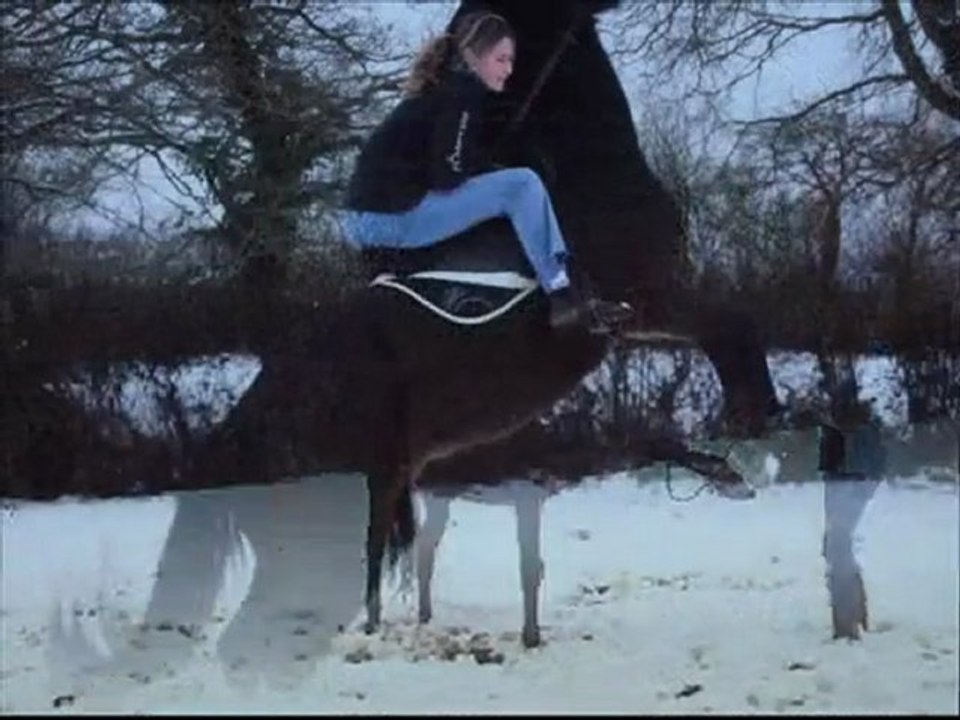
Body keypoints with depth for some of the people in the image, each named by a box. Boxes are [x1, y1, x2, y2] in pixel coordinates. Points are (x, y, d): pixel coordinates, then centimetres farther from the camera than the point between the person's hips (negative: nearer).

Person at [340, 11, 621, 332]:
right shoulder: (460, 94, -9)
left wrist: (490, 170, 7)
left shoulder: (444, 87, 19)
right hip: (392, 218, -10)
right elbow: (449, 175, -16)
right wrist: (502, 171, 2)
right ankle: (561, 296, -10)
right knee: (523, 184, -12)